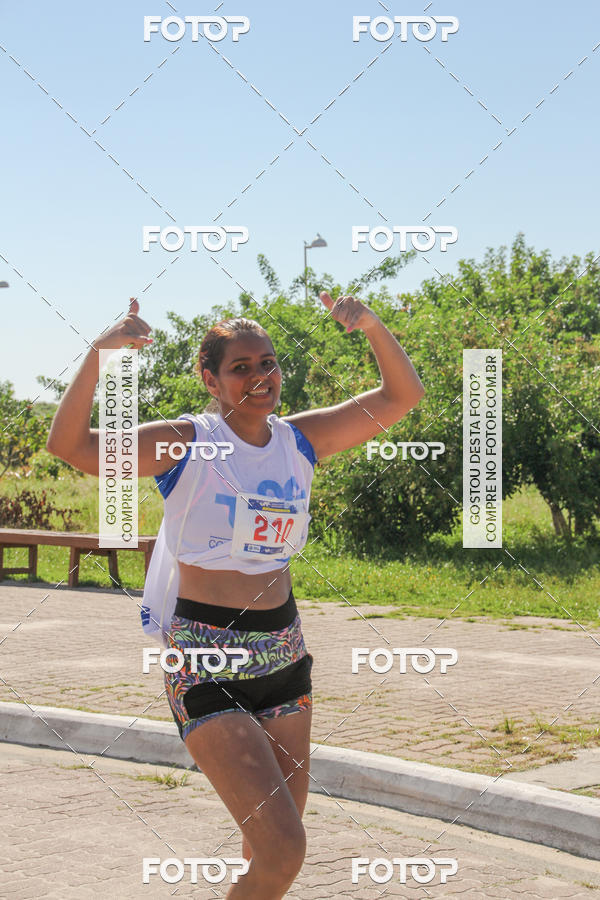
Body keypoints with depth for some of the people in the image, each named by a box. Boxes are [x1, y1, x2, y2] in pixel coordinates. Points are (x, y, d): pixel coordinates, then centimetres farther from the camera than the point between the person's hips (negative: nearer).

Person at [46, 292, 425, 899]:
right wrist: (98, 354, -33)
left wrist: (372, 327, -8)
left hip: (284, 655, 6)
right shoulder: (186, 444, -9)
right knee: (282, 850, -16)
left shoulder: (300, 440, 6)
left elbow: (402, 396, 8)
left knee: (275, 838, 16)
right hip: (208, 664, -6)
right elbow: (69, 445, -21)